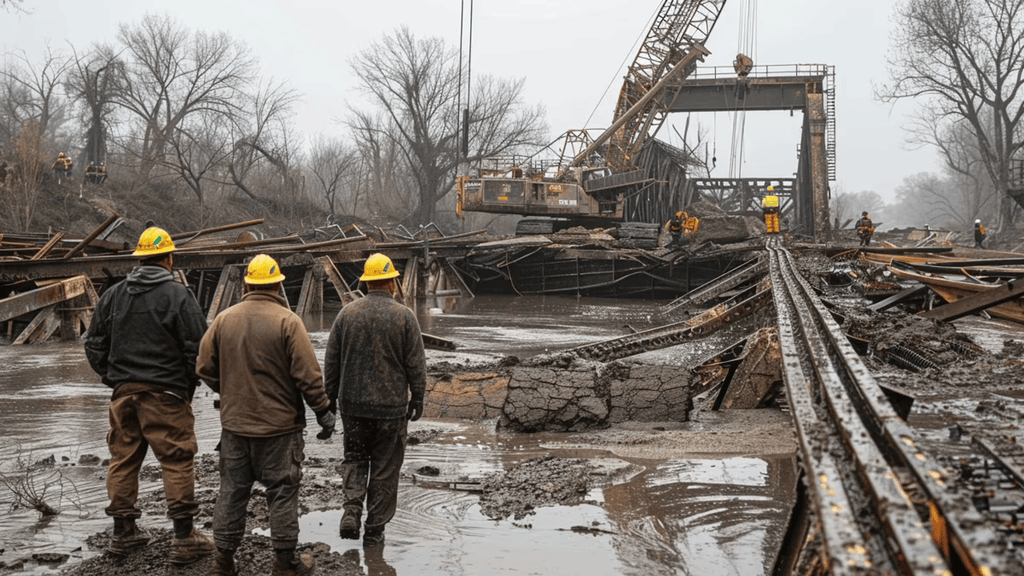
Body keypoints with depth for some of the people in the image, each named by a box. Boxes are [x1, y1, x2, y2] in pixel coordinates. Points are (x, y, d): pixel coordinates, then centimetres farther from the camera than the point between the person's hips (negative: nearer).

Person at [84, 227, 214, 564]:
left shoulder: (113, 295, 8)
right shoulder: (178, 296, -9)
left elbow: (95, 345, 12)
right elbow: (198, 348, -10)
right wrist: (190, 384, 6)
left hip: (123, 393, 5)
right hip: (166, 394, -5)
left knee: (123, 459, 14)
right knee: (177, 461, -1)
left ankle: (123, 533, 23)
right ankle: (184, 539, 1)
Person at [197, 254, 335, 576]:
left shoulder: (224, 319, 1)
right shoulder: (287, 321, -12)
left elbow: (205, 368, 6)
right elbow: (308, 375, -14)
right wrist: (323, 412, -4)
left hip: (235, 422, 4)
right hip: (279, 425, -4)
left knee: (232, 490, 13)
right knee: (282, 492, 6)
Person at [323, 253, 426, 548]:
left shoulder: (347, 313, -1)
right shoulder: (404, 316, -8)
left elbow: (331, 360, 4)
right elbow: (416, 364, -6)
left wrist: (331, 396, 15)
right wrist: (417, 399, 6)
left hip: (352, 404, 2)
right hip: (391, 405, -2)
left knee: (354, 457, 19)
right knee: (385, 468, 9)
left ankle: (352, 509, -2)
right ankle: (374, 530, 13)